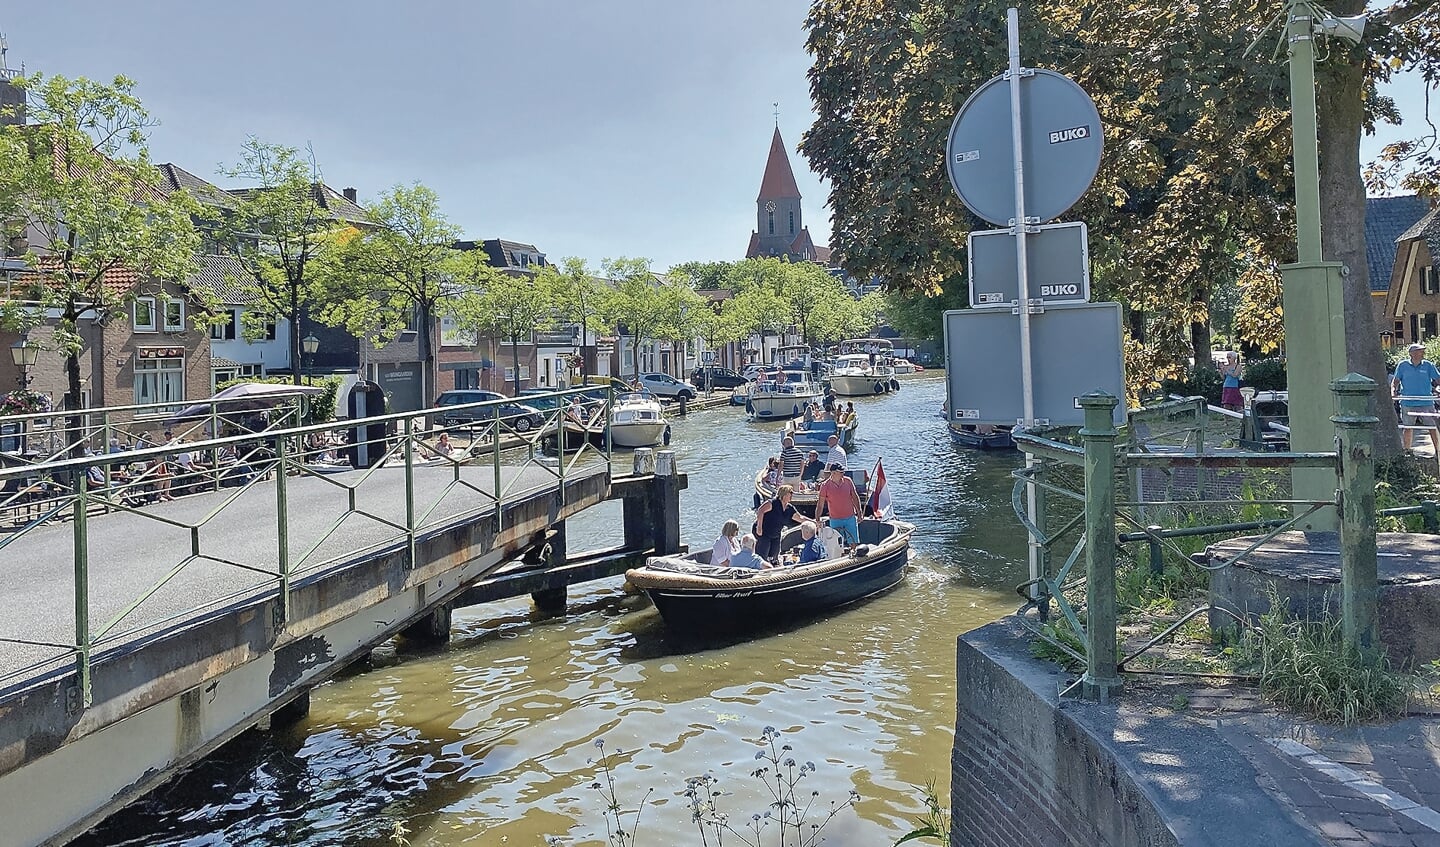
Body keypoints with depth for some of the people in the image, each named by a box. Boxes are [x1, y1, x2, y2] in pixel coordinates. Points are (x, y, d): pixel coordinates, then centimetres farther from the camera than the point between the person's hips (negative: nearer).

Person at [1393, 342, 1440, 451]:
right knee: (1407, 428, 6)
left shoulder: (1428, 366, 5)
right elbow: (1395, 381, 7)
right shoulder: (1402, 366, 3)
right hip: (1408, 404, -1)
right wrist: (1393, 392, -9)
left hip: (1426, 403, 1)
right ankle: (1407, 451, 19)